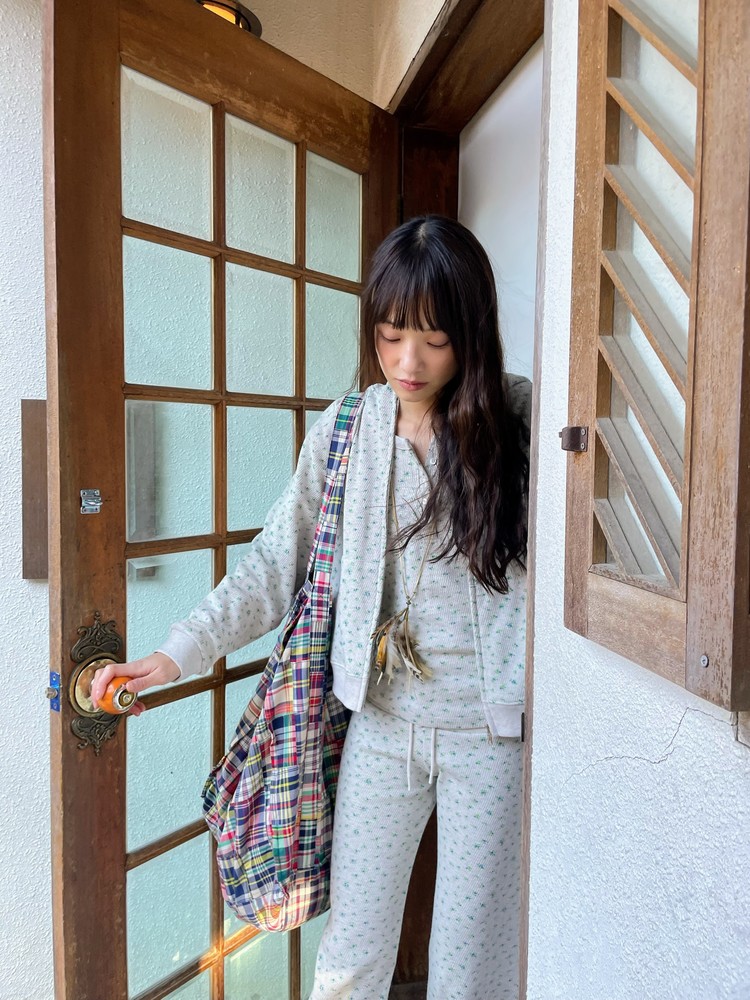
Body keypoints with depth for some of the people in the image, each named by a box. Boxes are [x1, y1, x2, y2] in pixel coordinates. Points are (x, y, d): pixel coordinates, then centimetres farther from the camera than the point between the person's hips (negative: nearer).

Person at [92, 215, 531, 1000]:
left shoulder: (520, 417, -7)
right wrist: (177, 654, -4)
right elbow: (277, 562, 2)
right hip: (382, 722, 2)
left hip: (492, 729, -1)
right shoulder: (344, 432, 0)